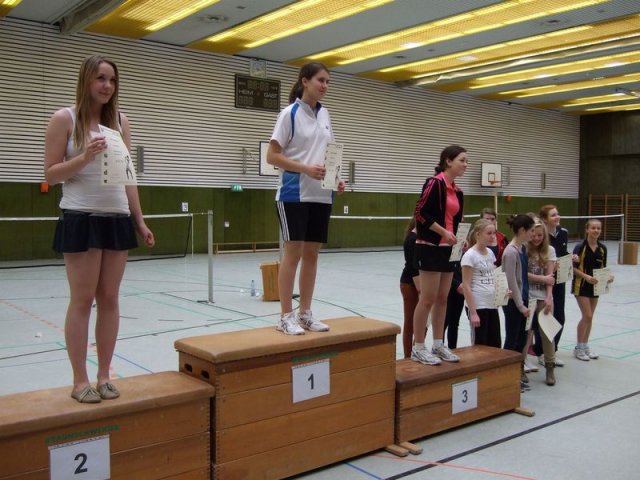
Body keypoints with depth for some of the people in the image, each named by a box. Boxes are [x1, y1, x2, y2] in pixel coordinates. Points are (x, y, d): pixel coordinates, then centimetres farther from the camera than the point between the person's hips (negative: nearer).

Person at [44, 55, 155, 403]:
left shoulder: (120, 121, 11)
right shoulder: (65, 119, -1)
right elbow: (50, 175, -3)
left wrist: (139, 220, 10)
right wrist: (84, 157, -18)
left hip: (117, 218, 4)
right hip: (81, 218, -4)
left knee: (110, 299, 6)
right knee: (82, 300, 0)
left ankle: (104, 375, 16)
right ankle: (80, 380, 10)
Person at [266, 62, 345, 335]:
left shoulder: (324, 114, 13)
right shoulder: (290, 113, -6)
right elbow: (272, 156, -9)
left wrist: (336, 179, 2)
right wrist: (306, 169, -20)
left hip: (322, 195, 6)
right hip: (295, 194, -6)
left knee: (312, 254, 8)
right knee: (293, 253, -4)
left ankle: (305, 313, 17)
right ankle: (286, 317, 5)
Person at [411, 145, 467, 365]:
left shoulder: (457, 191, 13)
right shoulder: (435, 183, -11)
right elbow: (420, 213, -17)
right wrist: (443, 232, -18)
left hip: (448, 249, 8)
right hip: (430, 247, -8)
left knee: (442, 299, 12)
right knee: (428, 299, -5)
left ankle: (438, 345, 21)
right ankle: (418, 348, 5)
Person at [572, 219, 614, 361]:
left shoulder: (602, 248, 4)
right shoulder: (580, 247, -11)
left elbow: (603, 267, 11)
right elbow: (573, 268, -10)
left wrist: (608, 276, -8)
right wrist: (586, 276, -23)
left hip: (595, 285, 5)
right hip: (581, 285, -5)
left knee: (589, 317, 11)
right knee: (587, 316, -9)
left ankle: (585, 346, 23)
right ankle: (578, 348, 3)